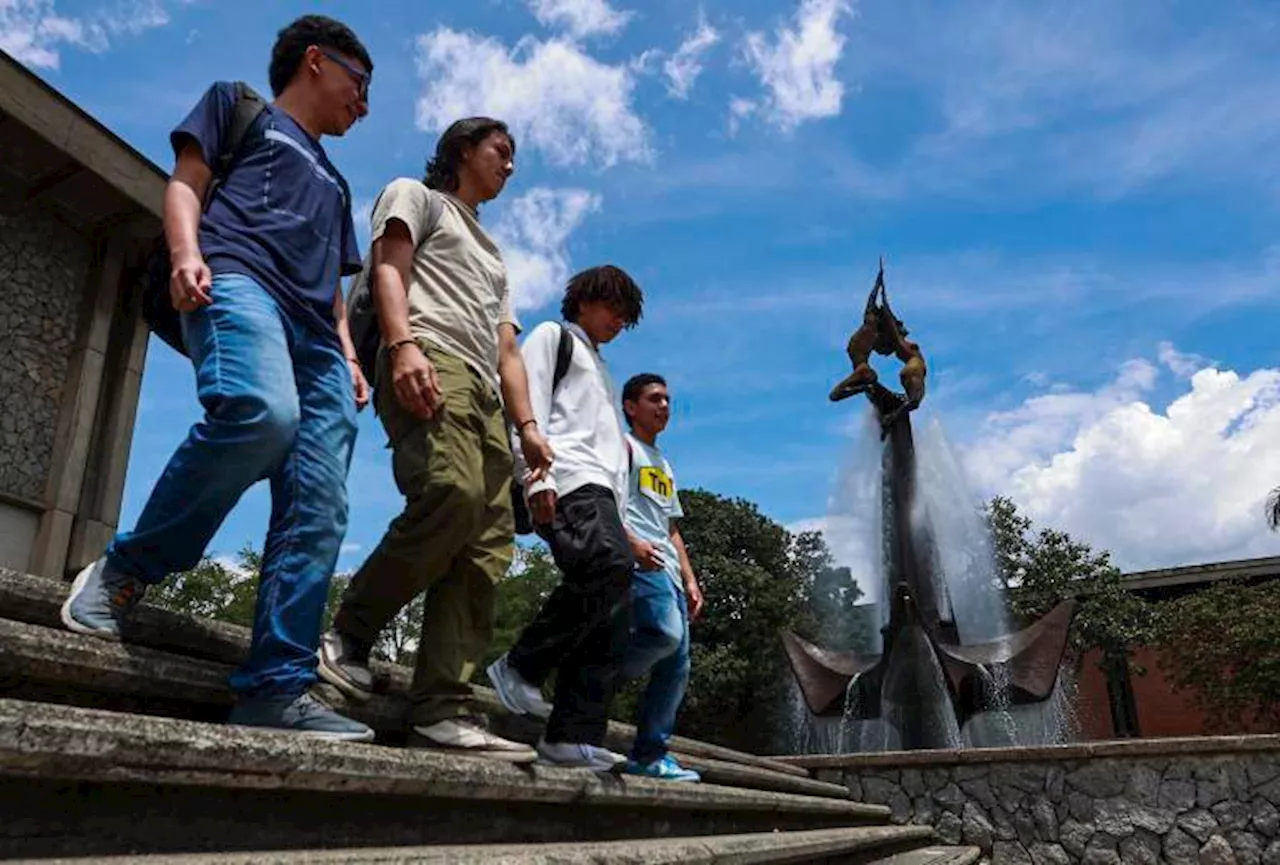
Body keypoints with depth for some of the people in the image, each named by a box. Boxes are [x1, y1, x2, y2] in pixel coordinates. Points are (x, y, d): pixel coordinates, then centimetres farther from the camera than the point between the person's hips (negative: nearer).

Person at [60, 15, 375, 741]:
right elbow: (185, 183, 9)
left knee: (321, 507, -13)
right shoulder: (239, 104, 23)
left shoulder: (334, 182, 38)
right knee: (262, 413, -37)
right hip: (238, 278, -6)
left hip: (314, 329, 7)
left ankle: (276, 686, -17)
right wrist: (187, 254, -11)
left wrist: (348, 354, 15)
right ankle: (126, 568, -16)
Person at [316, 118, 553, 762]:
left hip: (483, 395, 7)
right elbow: (389, 270, 0)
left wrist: (527, 425, 11)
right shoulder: (416, 196, 20)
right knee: (454, 494, -32)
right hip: (428, 364, -7)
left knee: (488, 549, -10)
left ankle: (442, 708, -15)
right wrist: (403, 346, -19)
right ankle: (348, 635, -16)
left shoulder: (492, 258, 39)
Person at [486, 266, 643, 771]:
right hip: (568, 482, -8)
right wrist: (537, 475, -16)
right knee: (610, 565, -32)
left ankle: (574, 734, -7)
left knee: (610, 622, -5)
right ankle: (521, 666, -20)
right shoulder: (552, 336, 15)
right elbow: (529, 406, -2)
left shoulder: (600, 369, 37)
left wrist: (621, 516, 22)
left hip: (602, 491, 8)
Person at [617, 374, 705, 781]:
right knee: (665, 633, -29)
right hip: (640, 563, -8)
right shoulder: (622, 445, 7)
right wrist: (631, 542, -23)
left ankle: (649, 754, 7)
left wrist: (689, 580, 17)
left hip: (668, 570, 8)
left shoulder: (665, 466, 31)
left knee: (677, 667, 2)